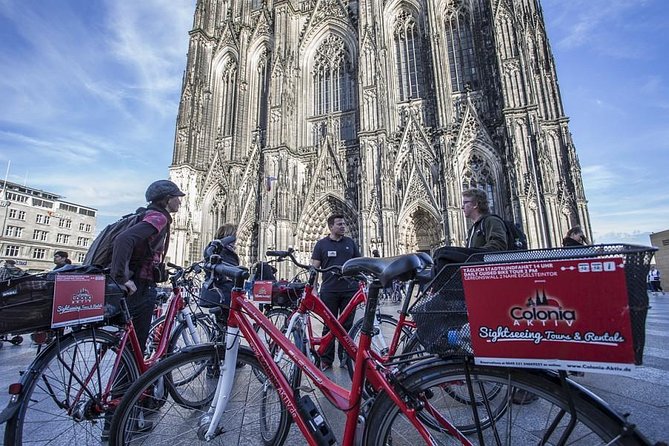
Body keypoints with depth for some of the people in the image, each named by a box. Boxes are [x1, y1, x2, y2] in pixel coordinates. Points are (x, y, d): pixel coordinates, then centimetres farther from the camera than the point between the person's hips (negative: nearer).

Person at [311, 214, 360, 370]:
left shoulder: (350, 242, 10)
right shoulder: (321, 244, 3)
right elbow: (314, 268, 2)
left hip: (350, 289, 2)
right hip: (329, 291, -2)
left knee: (347, 325, 9)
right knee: (329, 325, 7)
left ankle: (345, 357, 24)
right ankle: (326, 360, 19)